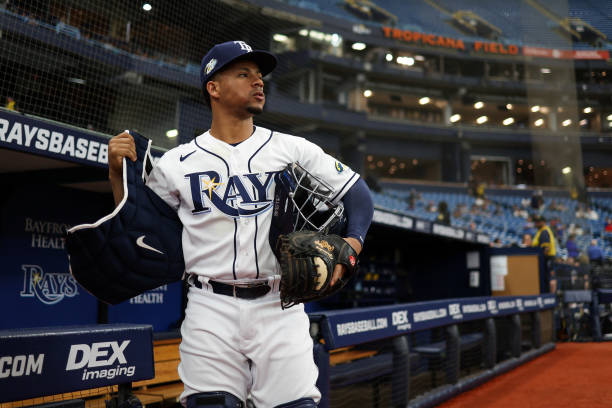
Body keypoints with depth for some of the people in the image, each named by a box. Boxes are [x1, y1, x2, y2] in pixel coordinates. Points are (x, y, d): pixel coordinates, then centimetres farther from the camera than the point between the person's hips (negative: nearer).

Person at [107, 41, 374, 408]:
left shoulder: (293, 149, 7)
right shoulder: (176, 164, 5)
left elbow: (359, 193, 9)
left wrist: (351, 244, -9)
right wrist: (117, 174, -3)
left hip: (280, 308, 1)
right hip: (211, 309, 0)